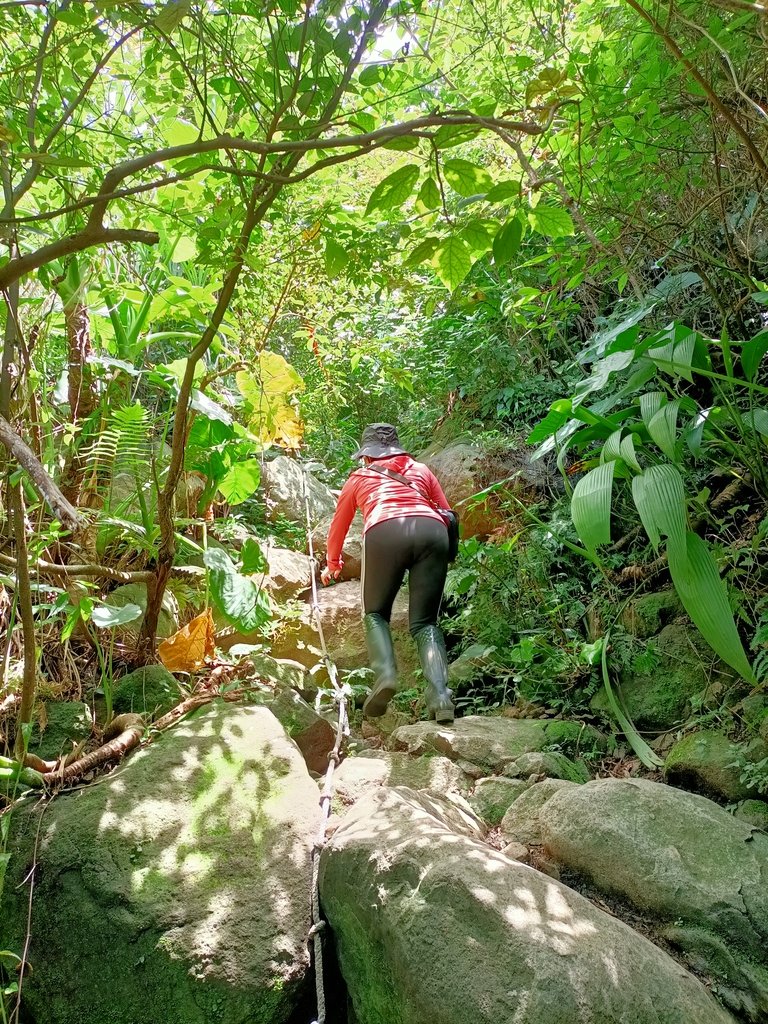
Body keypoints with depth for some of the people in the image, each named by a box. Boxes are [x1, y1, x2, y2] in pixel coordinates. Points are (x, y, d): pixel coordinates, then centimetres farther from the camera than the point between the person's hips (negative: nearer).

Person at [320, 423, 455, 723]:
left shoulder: (360, 477, 31)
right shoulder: (421, 470, 33)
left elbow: (339, 525, 42)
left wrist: (332, 565, 58)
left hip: (385, 533, -1)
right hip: (432, 533, 2)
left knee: (376, 613, 17)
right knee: (424, 622, 8)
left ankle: (385, 674, -10)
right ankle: (439, 693, -15)